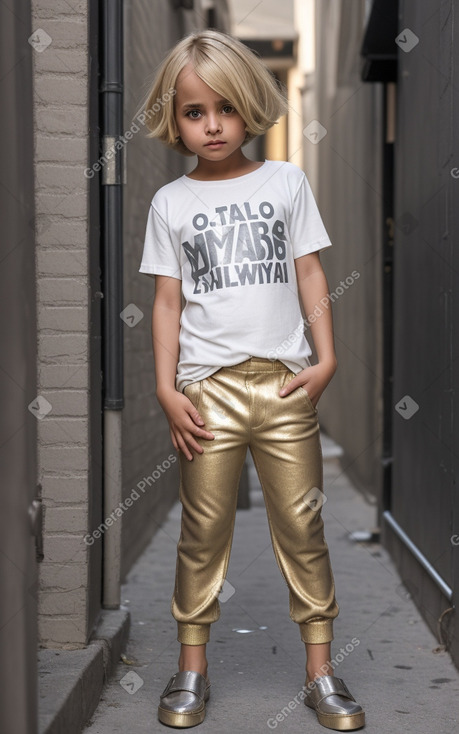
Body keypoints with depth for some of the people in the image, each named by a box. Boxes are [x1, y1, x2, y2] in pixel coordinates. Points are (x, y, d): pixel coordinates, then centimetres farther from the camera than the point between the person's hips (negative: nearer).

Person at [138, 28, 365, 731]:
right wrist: (167, 388, -3)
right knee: (204, 529, 5)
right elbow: (168, 301, 5)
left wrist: (326, 359, -3)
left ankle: (321, 671, 12)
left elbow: (310, 275, 6)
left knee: (302, 524, 3)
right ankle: (192, 669, 17)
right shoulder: (170, 202, 7)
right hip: (208, 388, 0)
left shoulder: (286, 181, 7)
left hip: (285, 382, 0)